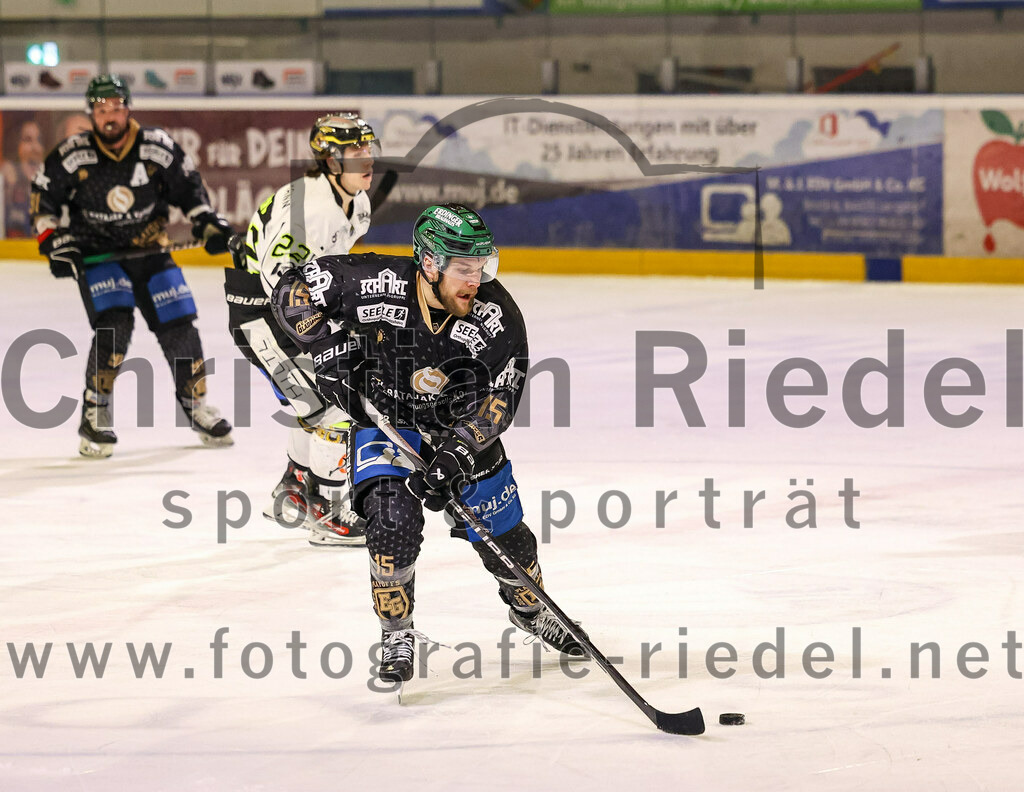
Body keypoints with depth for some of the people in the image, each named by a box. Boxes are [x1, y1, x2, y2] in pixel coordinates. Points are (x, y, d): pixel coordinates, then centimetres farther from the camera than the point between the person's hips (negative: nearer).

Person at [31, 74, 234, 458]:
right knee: (114, 325, -22)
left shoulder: (157, 147, -10)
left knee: (179, 326, -1)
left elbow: (188, 185, 4)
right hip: (96, 255, -3)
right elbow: (44, 197, -1)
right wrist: (53, 241, -10)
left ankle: (197, 405, 21)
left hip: (149, 250, 3)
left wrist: (207, 221, -7)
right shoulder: (71, 155, -14)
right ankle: (94, 417, -12)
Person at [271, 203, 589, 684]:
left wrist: (459, 453, -35)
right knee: (393, 517, -23)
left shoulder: (496, 316, -25)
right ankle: (396, 636, -6)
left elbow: (499, 398, -23)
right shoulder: (377, 284, -29)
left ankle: (530, 608, 40)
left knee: (501, 532, 8)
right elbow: (294, 290, -20)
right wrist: (331, 346, -27)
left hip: (463, 428, 2)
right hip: (385, 422, -2)